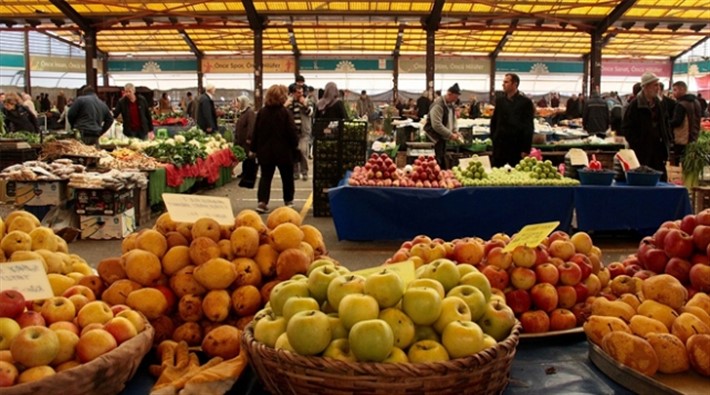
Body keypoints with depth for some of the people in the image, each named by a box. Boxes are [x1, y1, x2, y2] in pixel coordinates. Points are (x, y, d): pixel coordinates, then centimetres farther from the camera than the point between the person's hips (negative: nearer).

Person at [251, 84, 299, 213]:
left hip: (265, 151, 3)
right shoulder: (285, 112, -12)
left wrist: (253, 149, 11)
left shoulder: (261, 112, 0)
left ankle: (262, 202, -9)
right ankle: (288, 201, 26)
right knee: (287, 176, 15)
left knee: (265, 176, 6)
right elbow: (292, 132, -12)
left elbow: (256, 132, 3)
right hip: (283, 151, -3)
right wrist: (295, 146, 2)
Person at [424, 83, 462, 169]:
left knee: (442, 157, 14)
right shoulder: (438, 105, -23)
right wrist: (450, 135, -25)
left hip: (442, 135, 9)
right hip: (434, 134, -9)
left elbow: (453, 119, 19)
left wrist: (455, 131, 0)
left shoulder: (451, 104, 6)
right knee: (438, 159, -11)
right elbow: (436, 125, -29)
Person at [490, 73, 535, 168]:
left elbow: (529, 128, -6)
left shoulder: (525, 102, -4)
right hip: (500, 145, 4)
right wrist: (493, 138, 5)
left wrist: (526, 149, -10)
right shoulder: (500, 100, 9)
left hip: (517, 147, -4)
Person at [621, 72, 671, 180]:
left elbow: (664, 124, 23)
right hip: (641, 151, -6)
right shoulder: (635, 105, -8)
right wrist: (636, 144, -15)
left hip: (658, 148, 6)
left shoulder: (659, 104, 13)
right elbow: (626, 127, -10)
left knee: (662, 179, 6)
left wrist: (666, 141, 12)